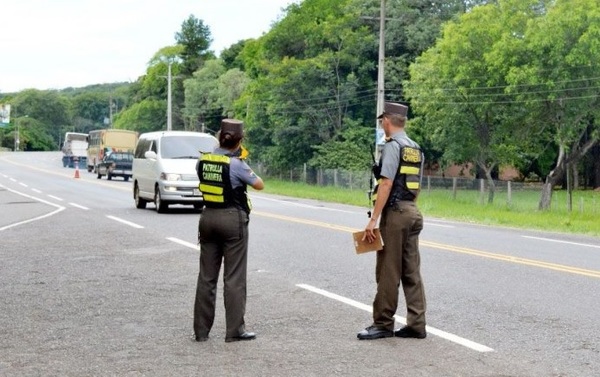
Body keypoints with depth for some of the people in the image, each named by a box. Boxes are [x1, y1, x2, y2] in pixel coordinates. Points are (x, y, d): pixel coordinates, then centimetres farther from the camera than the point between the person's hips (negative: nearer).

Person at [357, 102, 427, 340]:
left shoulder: (393, 146, -11)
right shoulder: (415, 149, 15)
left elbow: (386, 184, -18)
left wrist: (373, 220, -19)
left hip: (394, 213, -8)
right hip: (412, 212, 8)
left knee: (388, 272, -3)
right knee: (411, 272, 8)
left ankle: (383, 324, 2)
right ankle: (416, 325, 8)